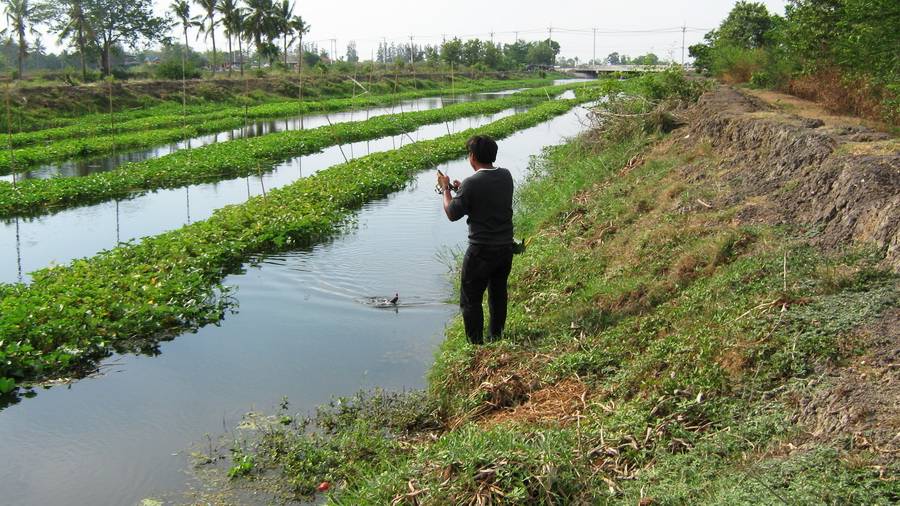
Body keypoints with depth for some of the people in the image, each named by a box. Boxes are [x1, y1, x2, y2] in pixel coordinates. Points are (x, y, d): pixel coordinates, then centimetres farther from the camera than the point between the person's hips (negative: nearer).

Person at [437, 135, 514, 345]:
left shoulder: (471, 184, -21)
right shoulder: (506, 176, 0)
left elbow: (452, 214, -11)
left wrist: (446, 189, 4)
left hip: (481, 252, -7)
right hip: (506, 247, 7)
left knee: (471, 300, 7)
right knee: (498, 293, 21)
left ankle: (476, 345, 11)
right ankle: (496, 339, 35)